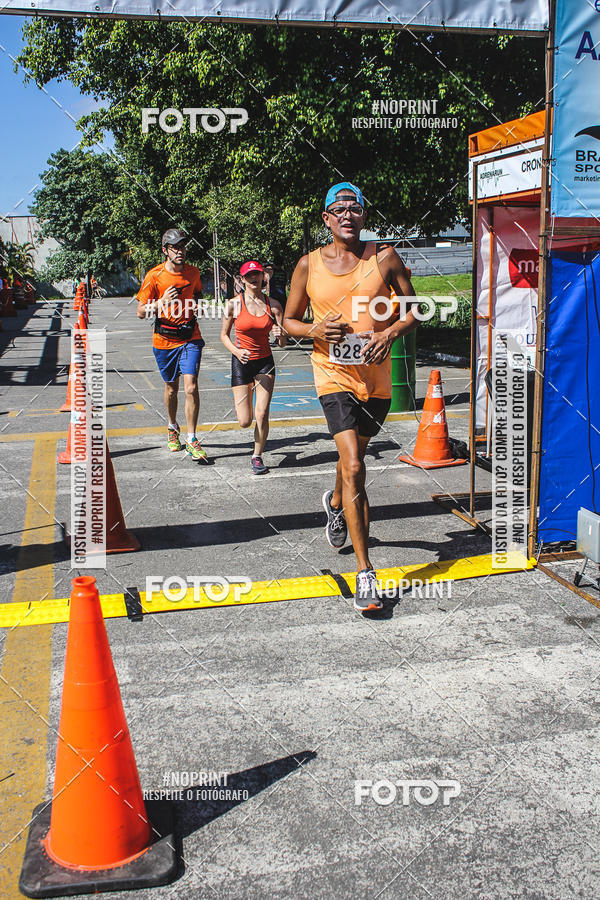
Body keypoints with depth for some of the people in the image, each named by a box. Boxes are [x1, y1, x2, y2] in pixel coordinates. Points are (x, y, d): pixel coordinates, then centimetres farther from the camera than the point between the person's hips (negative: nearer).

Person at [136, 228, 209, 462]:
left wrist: (196, 304, 1)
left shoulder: (193, 272, 1)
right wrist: (162, 302, -27)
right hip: (164, 340, -1)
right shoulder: (154, 276, -10)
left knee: (191, 387, -13)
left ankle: (191, 440, -6)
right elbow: (141, 312, -9)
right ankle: (172, 428, 40)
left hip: (190, 338, 1)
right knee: (171, 388, 14)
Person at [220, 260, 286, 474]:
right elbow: (224, 335, 3)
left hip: (265, 362, 1)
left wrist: (280, 335, -24)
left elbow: (282, 344, -1)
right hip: (242, 362, -1)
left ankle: (257, 456, 13)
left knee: (262, 415, -8)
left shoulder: (273, 305, -3)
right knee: (245, 421, -3)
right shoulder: (234, 304, -7)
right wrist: (236, 351, -15)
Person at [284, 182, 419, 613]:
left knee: (356, 453, 22)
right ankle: (365, 572, -12)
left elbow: (414, 308, 7)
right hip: (334, 375, -2)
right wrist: (314, 329, -13)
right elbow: (289, 320, 9)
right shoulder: (309, 265, 1)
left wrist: (391, 332, -14)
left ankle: (335, 502, 58)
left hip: (376, 377, 3)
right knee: (353, 466, -16)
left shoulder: (384, 258, 1)